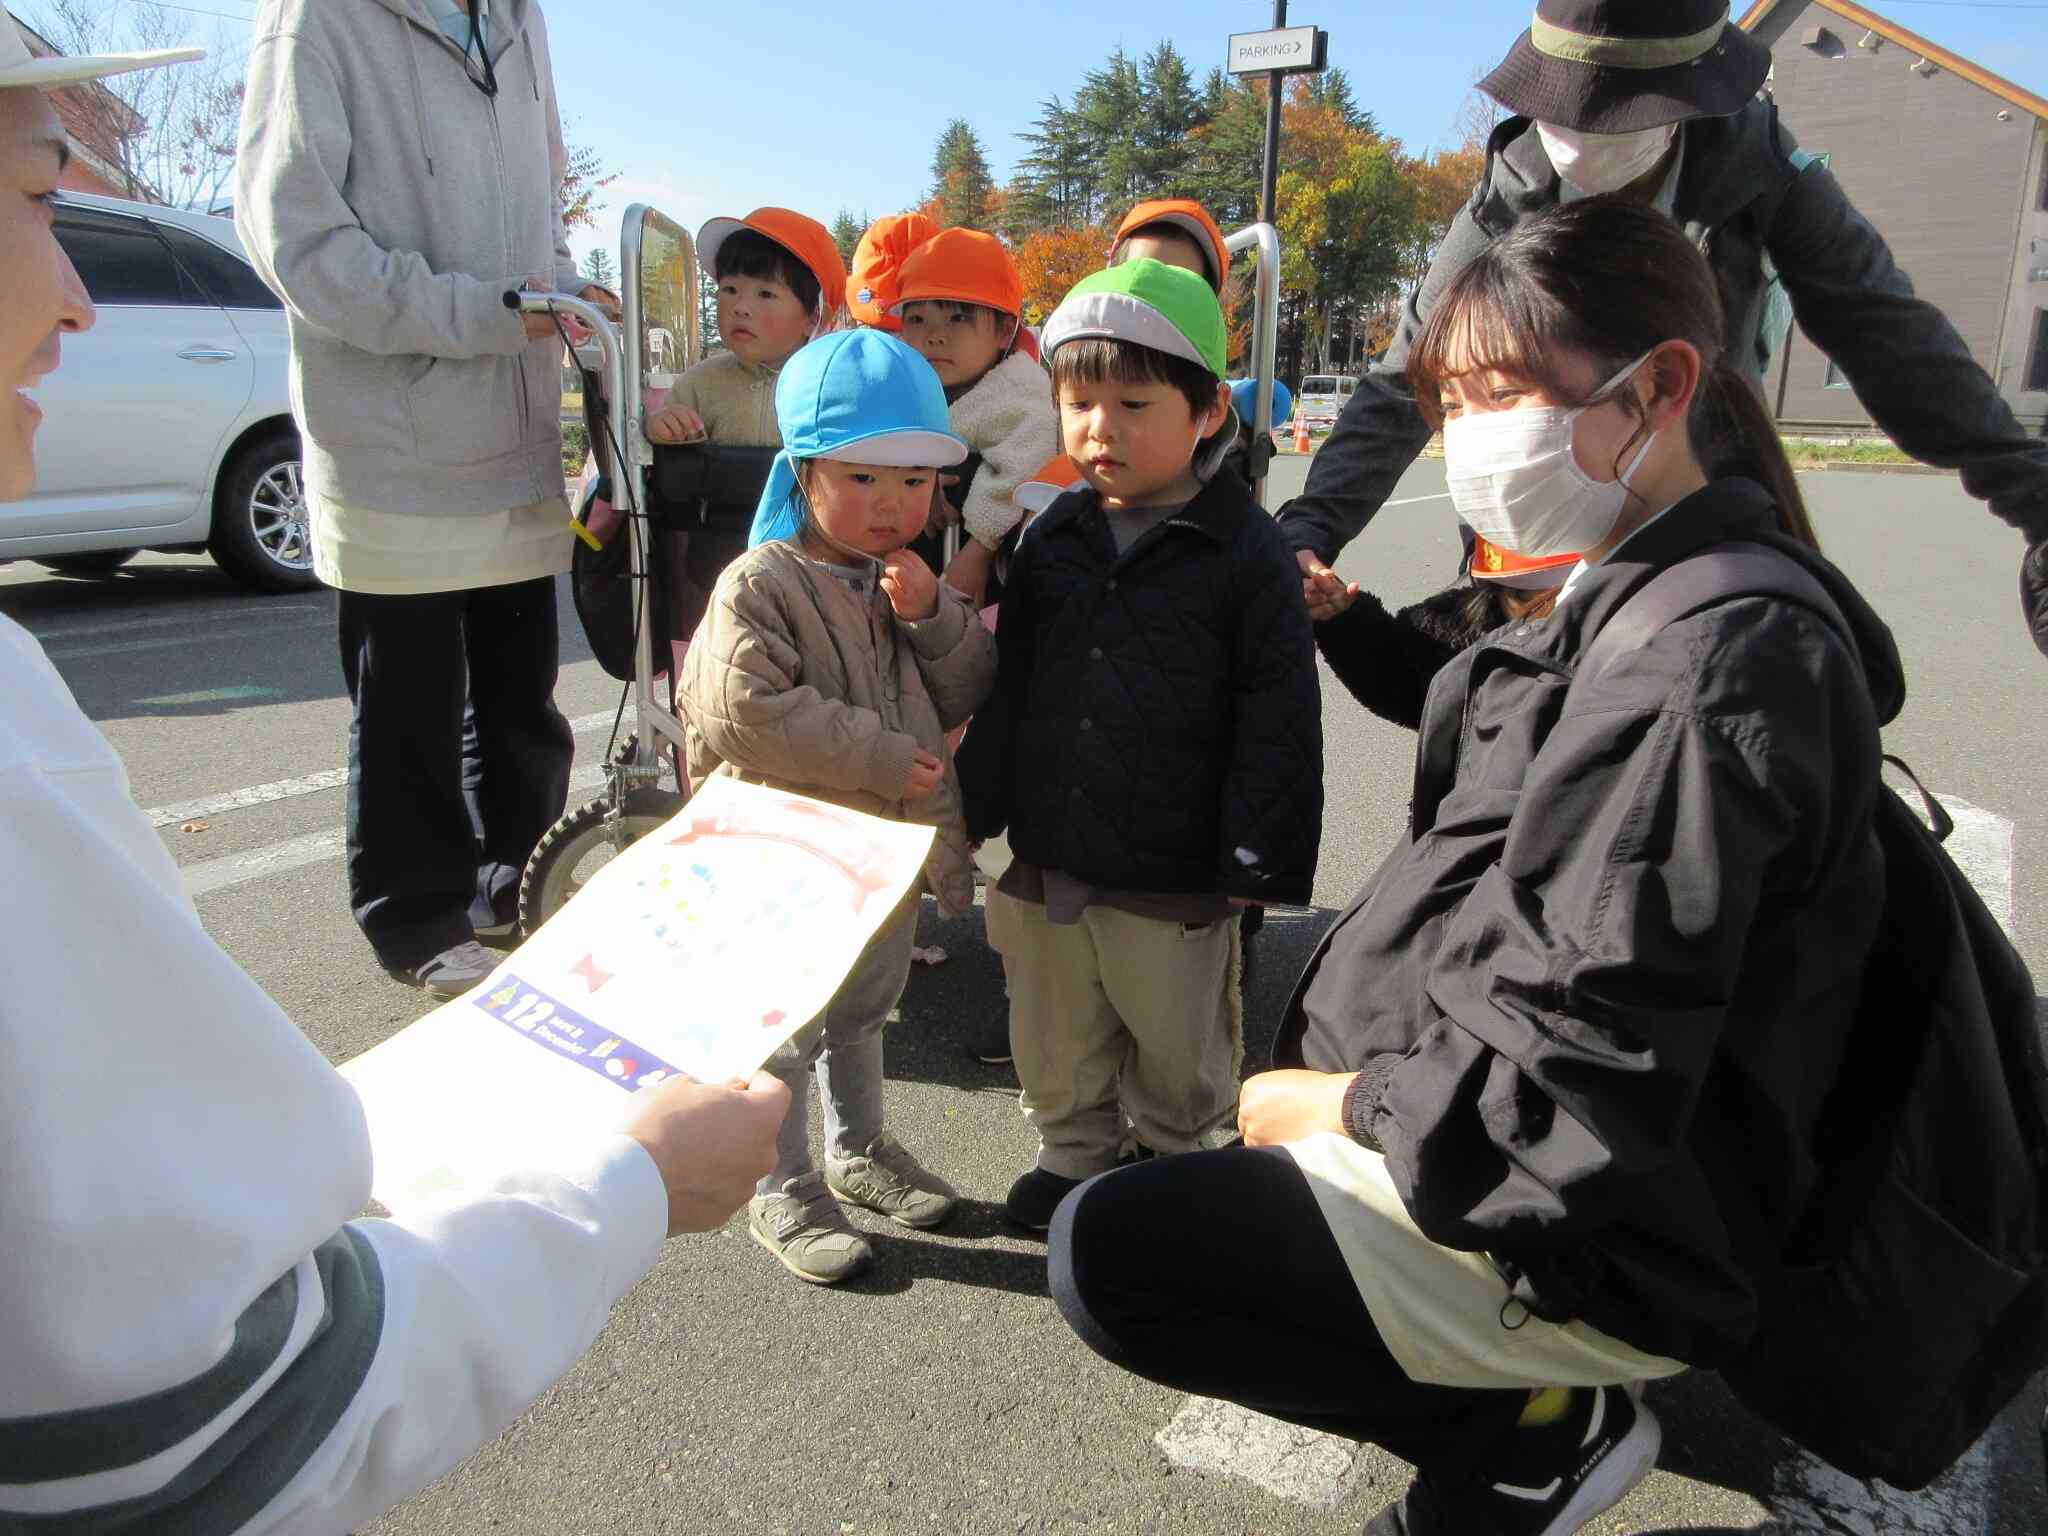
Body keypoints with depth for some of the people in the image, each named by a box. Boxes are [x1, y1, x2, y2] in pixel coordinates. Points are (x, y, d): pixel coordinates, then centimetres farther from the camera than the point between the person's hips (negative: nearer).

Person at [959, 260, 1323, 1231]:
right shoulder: (1050, 540, 3)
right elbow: (1006, 687, 10)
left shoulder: (1246, 555, -11)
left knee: (1178, 1051, 16)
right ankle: (1074, 1152, 44)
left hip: (1172, 878, -4)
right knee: (1056, 1044, 20)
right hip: (1043, 861, 5)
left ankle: (1175, 1161, 42)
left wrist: (1256, 865, -14)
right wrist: (978, 810, 9)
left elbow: (1276, 727, -12)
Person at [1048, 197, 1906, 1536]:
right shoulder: (1630, 604, 8)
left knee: (1104, 1249, -11)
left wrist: (1348, 1104, -14)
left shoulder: (1717, 662, -23)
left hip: (1583, 1236, -10)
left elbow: (1586, 1068, -27)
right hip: (1523, 1141, 10)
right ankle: (1539, 1414, 16)